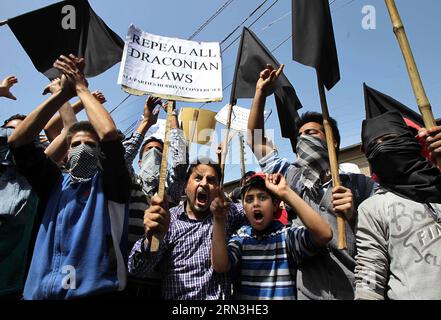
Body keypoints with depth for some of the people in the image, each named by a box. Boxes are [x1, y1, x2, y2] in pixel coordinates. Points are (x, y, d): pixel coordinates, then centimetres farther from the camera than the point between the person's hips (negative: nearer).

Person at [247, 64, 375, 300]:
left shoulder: (361, 185, 0)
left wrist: (354, 217, -20)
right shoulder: (294, 179, 6)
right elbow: (256, 139, 7)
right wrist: (261, 91, 2)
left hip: (355, 292, -2)